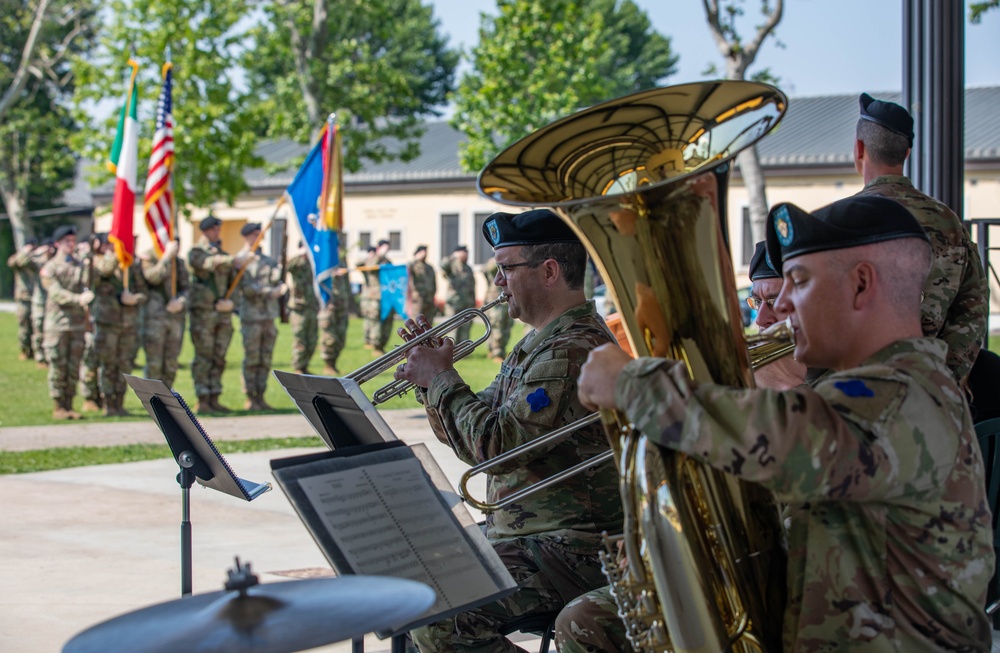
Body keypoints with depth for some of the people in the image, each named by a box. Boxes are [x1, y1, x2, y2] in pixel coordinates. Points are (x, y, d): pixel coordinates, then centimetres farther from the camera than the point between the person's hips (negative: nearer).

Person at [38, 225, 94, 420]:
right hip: (57, 323, -4)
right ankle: (58, 407, 4)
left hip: (78, 323, 4)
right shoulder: (49, 268, 0)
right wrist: (78, 299, -27)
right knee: (58, 367, -3)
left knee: (74, 368, 5)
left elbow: (87, 285, 5)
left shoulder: (81, 266, 14)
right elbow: (56, 293, -13)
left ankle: (69, 406, 12)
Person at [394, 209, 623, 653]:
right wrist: (430, 373, 4)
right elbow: (472, 433, 19)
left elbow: (496, 446, -25)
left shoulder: (573, 349, -19)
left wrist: (441, 378, -11)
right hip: (516, 531, 11)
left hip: (570, 547, -11)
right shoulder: (539, 342, 17)